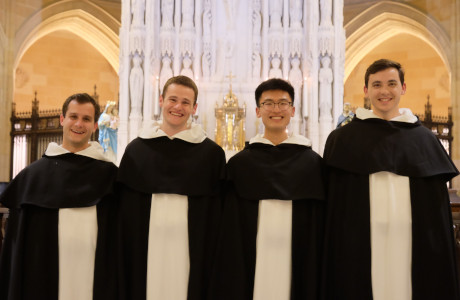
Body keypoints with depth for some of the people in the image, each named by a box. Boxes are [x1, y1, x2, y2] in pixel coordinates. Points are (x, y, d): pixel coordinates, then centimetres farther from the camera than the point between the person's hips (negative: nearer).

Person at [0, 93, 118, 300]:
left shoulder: (108, 175, 2)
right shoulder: (33, 175, 3)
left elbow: (116, 241, 4)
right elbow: (17, 244, 6)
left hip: (93, 278, 0)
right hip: (43, 277, 1)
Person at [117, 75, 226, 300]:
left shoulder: (212, 153, 1)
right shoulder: (137, 149, 5)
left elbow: (216, 216, 2)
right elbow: (126, 213, 7)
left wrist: (214, 262, -1)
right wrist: (124, 261, 4)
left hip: (191, 254, -1)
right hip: (145, 254, 1)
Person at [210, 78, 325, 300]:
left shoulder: (312, 163, 4)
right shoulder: (240, 164, 4)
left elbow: (319, 226, 5)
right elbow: (230, 229, 5)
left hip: (297, 265, 0)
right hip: (251, 264, 0)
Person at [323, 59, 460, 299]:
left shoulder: (424, 140, 8)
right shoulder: (342, 140, 3)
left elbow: (437, 211, 9)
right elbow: (333, 207, 3)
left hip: (413, 249, 1)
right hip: (359, 250, -1)